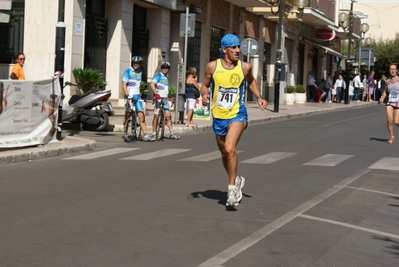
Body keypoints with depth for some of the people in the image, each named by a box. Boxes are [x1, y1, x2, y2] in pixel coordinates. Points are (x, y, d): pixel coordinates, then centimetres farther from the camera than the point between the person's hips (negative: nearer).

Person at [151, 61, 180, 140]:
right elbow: (152, 85, -18)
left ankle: (171, 133, 0)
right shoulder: (158, 76, -3)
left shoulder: (166, 78, 21)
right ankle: (154, 133, 2)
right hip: (158, 98, -6)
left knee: (168, 116, 1)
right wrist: (156, 93, -28)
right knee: (156, 116, -3)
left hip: (165, 99, 6)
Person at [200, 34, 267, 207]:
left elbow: (251, 82, 16)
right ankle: (236, 180, 42)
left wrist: (259, 97, 2)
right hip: (218, 116, 3)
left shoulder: (245, 67, -4)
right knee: (224, 153, 16)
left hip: (237, 115, -3)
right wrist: (204, 95, -13)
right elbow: (205, 85, 8)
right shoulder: (212, 66, -4)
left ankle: (232, 188, -10)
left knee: (229, 149, -23)